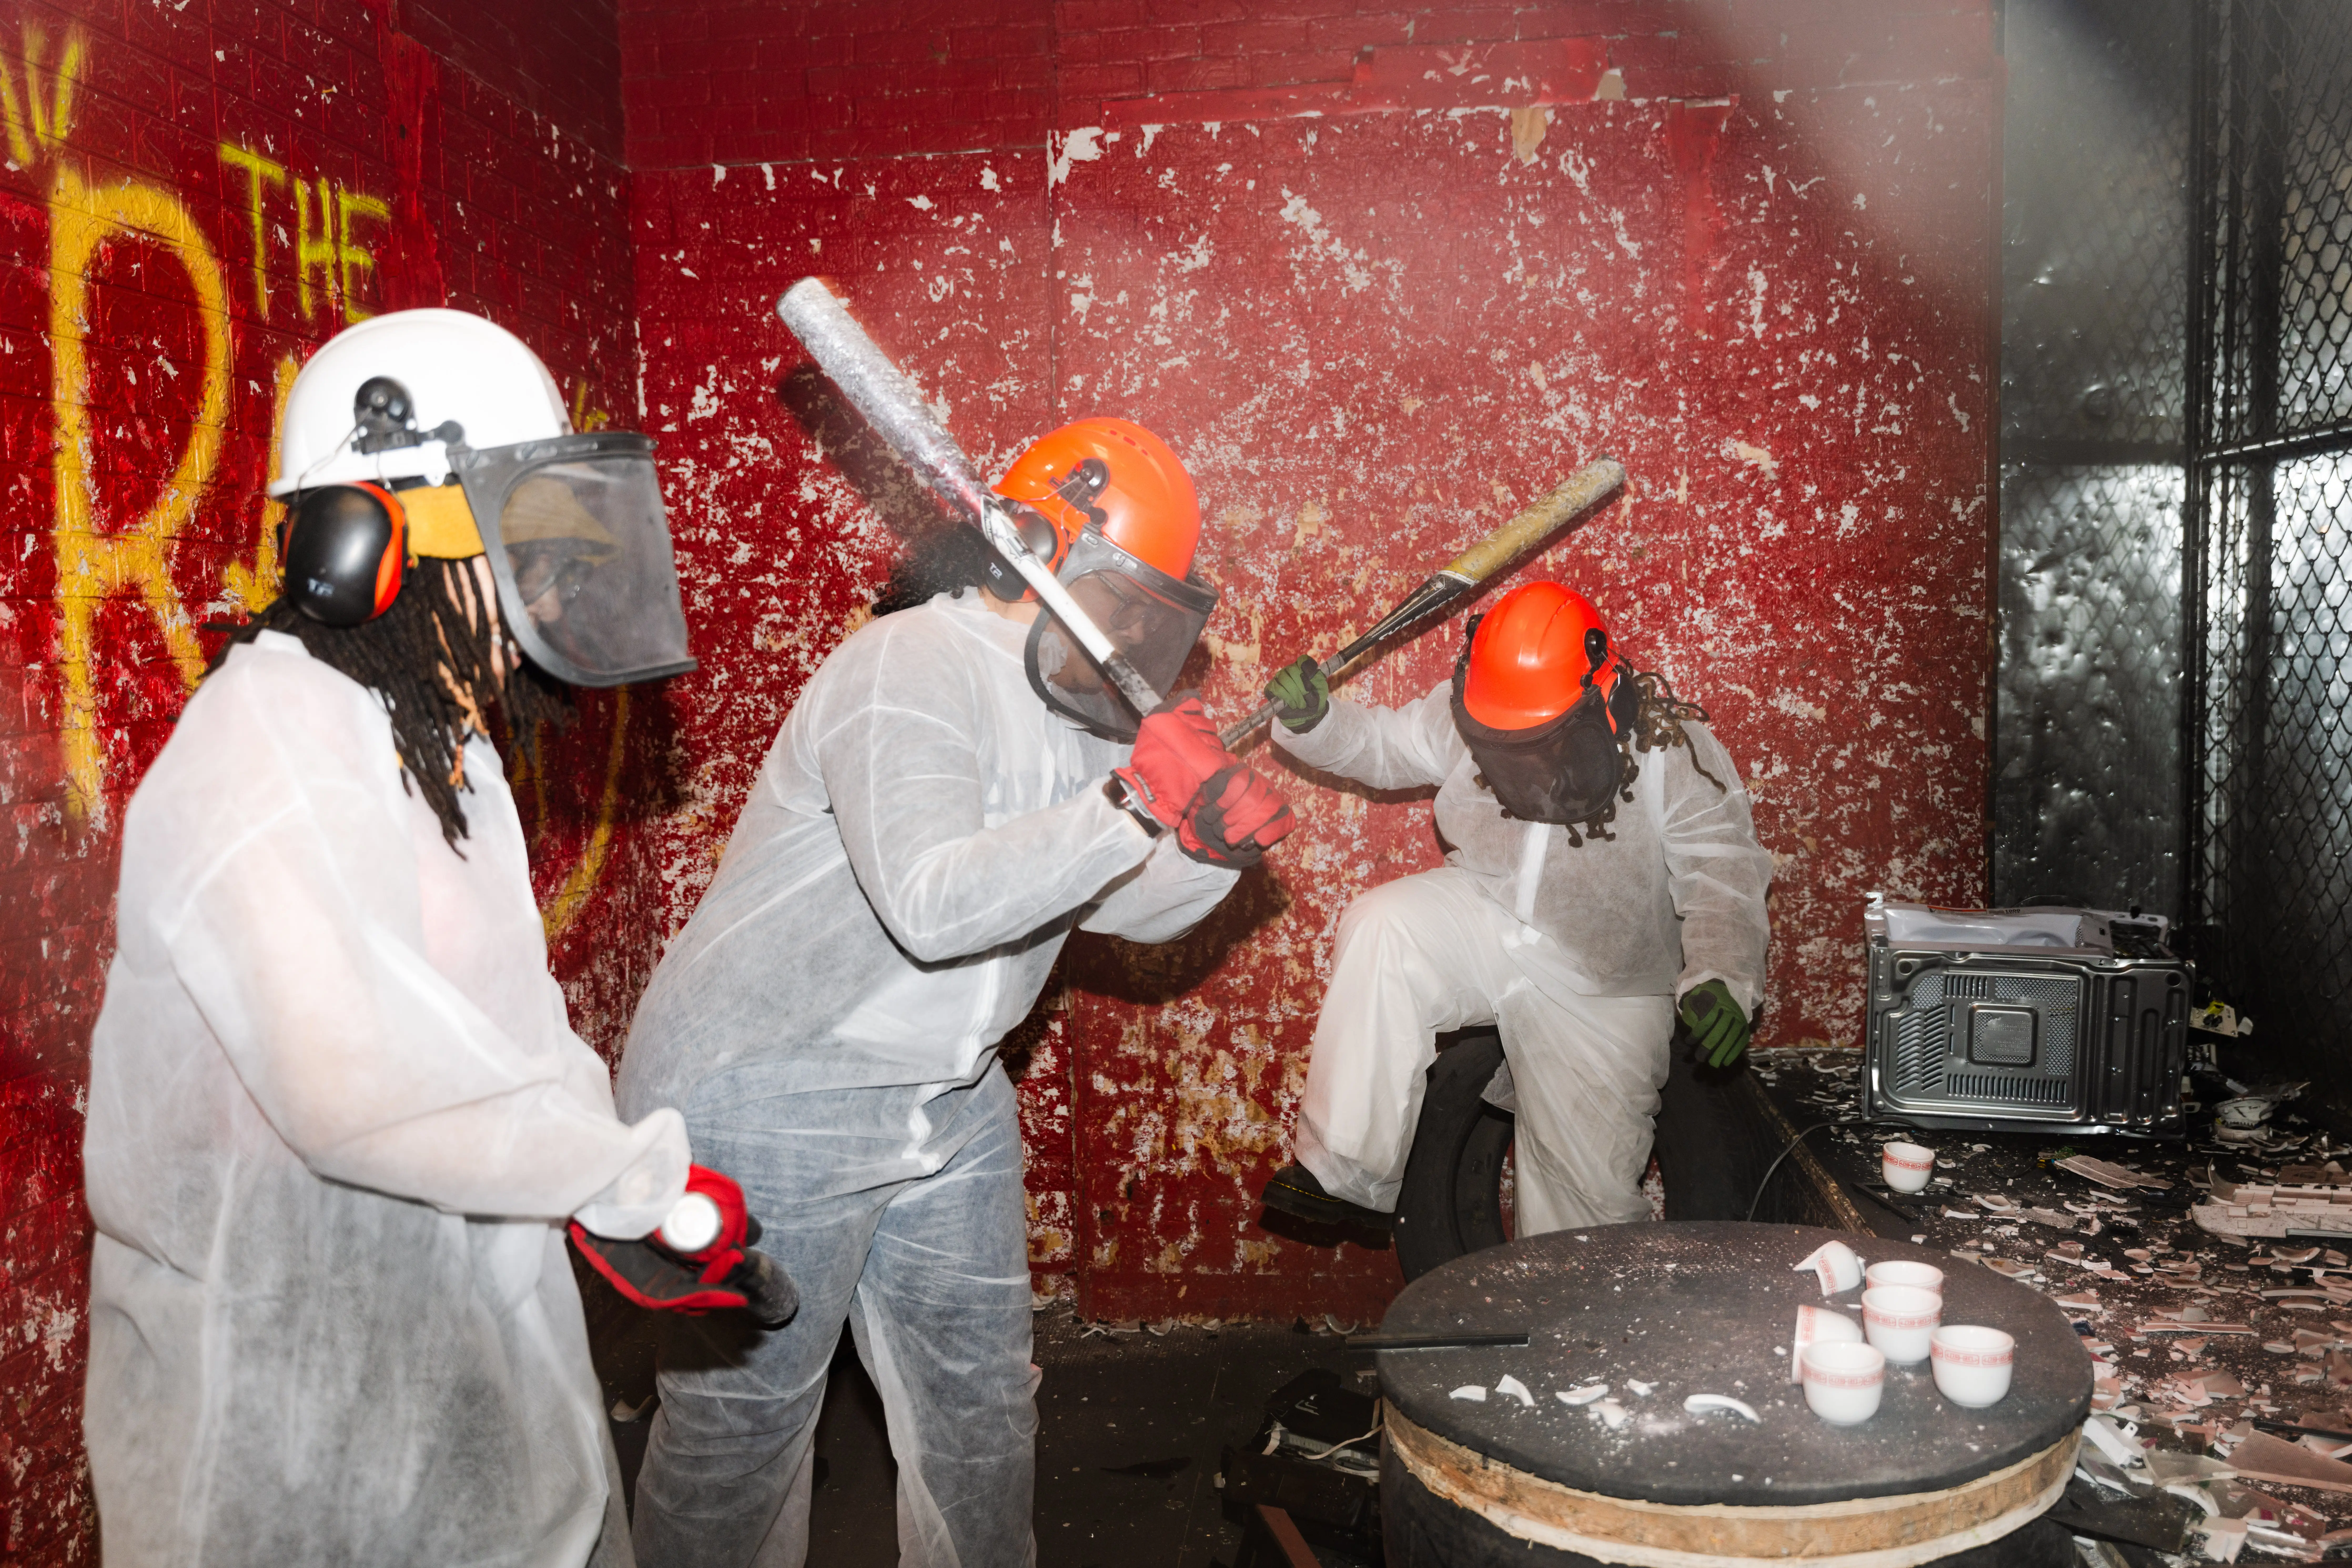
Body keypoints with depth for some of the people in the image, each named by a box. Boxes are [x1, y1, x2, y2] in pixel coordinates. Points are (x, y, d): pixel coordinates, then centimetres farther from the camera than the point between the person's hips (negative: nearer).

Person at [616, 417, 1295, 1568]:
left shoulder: (1082, 706, 8)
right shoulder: (913, 667, -20)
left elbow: (1131, 912, 9)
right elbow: (930, 903, -34)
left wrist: (1211, 853, -12)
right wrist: (1130, 809, -37)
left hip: (950, 1104, 9)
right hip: (765, 1098, -8)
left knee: (980, 1406, 18)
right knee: (742, 1424, 7)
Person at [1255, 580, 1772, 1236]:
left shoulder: (1674, 751, -18)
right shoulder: (1466, 712, -8)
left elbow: (1723, 875, -18)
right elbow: (1383, 744, 5)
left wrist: (1720, 977, -36)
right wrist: (1314, 720, -17)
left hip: (1603, 992, -2)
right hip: (1487, 929, 2)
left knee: (1586, 1194, -8)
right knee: (1381, 926, -29)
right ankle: (1348, 1176, -24)